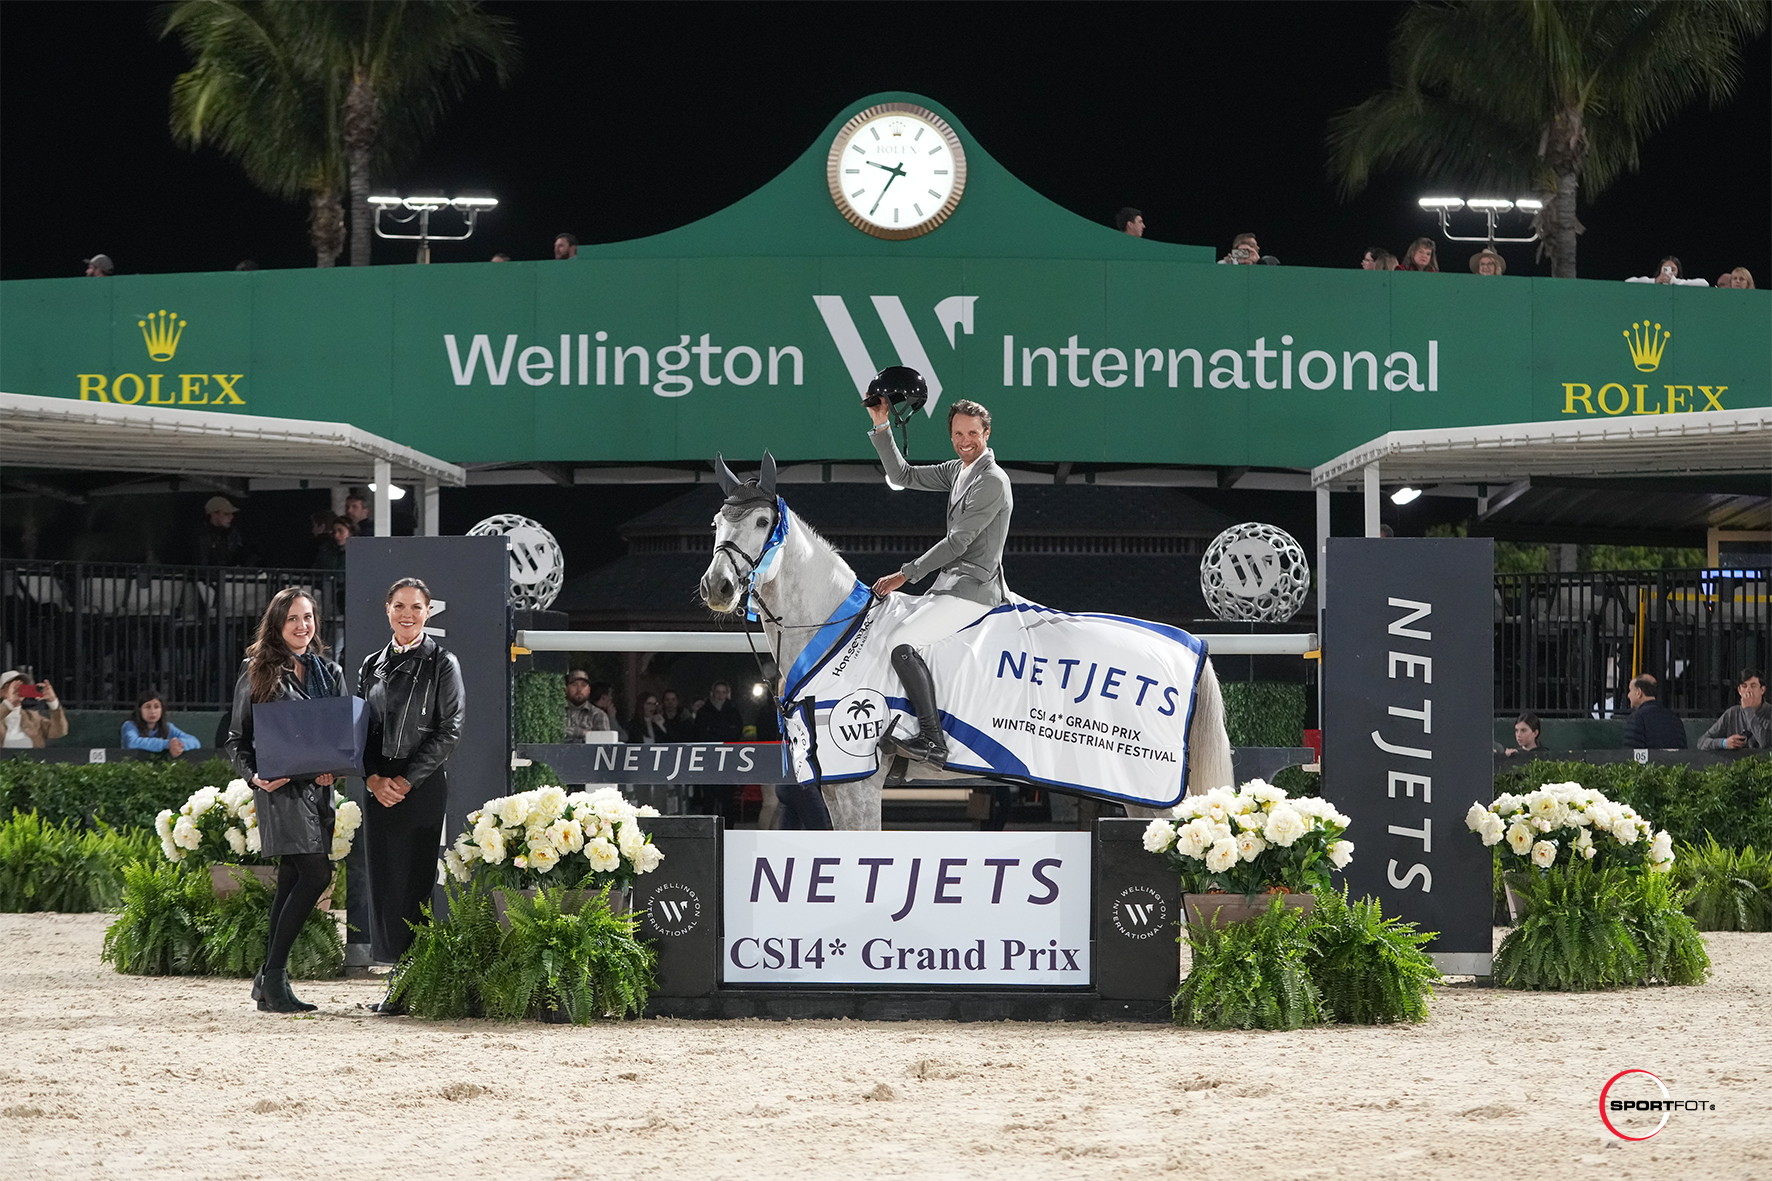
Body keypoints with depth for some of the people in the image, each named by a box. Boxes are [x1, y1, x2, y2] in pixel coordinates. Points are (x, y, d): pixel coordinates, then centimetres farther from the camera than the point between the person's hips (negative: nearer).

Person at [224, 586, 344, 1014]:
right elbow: (237, 739, 4)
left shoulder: (330, 673, 15)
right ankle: (274, 978, -13)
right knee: (315, 874, -16)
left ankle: (270, 980, 13)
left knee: (292, 881, 7)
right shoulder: (257, 673, 2)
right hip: (279, 788, -6)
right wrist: (254, 776, -13)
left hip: (318, 787, 6)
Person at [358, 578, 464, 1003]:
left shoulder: (442, 663, -1)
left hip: (424, 788, -5)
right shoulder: (372, 665, 14)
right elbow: (360, 729, 14)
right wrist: (373, 778, -4)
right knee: (384, 881, 3)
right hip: (379, 789, 5)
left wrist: (408, 780, -12)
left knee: (416, 881, -7)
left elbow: (450, 730, -6)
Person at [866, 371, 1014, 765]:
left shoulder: (992, 481, -15)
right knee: (894, 631, 14)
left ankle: (932, 740, -30)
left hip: (972, 588, -10)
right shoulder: (959, 470, 13)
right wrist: (881, 426, 10)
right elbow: (903, 476, 21)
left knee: (901, 643, -23)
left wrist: (906, 574, -15)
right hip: (949, 585, 10)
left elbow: (957, 542, -18)